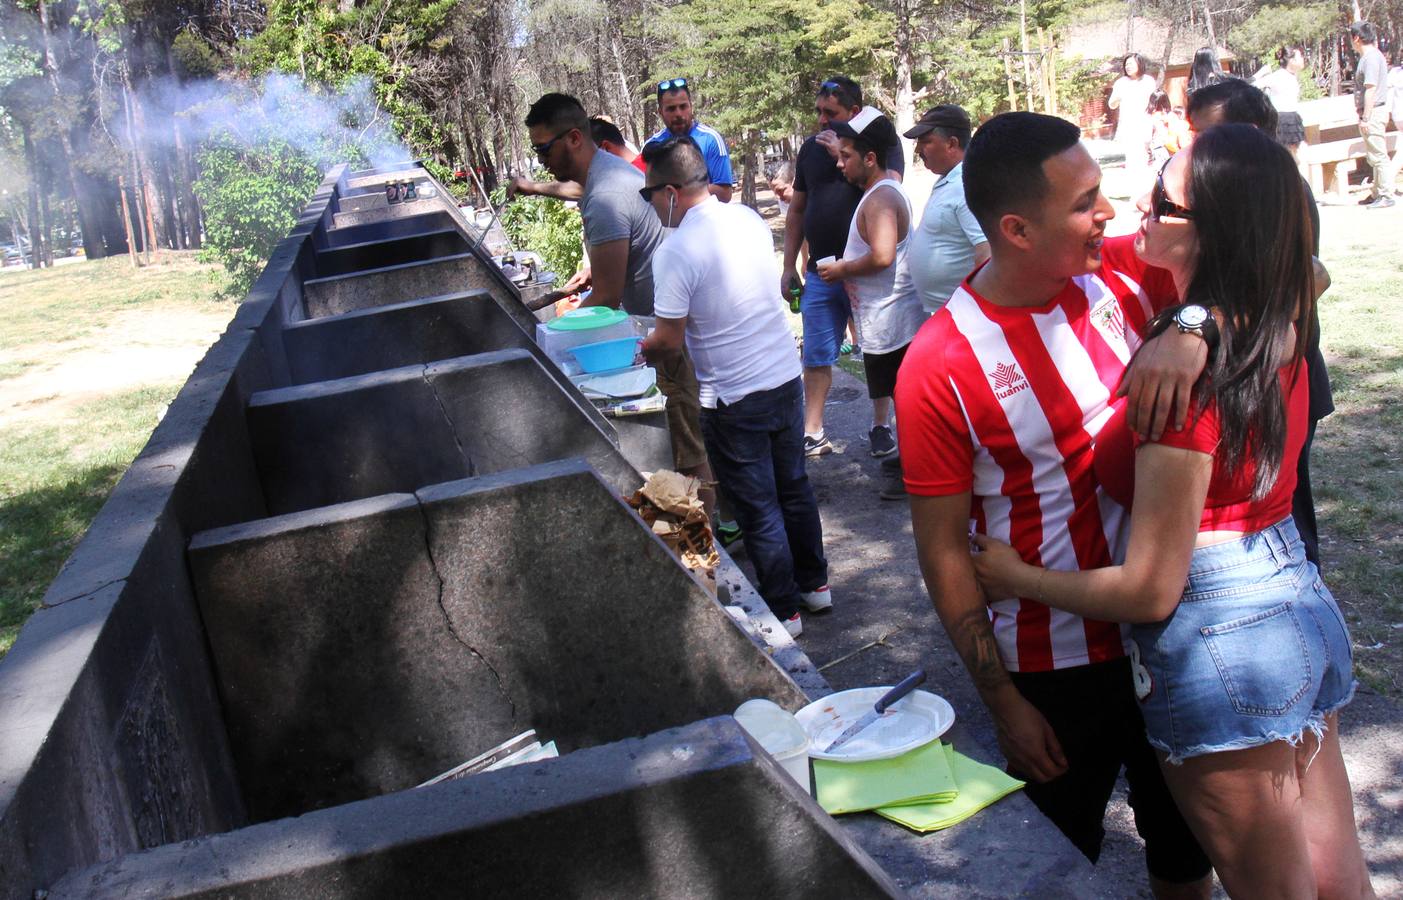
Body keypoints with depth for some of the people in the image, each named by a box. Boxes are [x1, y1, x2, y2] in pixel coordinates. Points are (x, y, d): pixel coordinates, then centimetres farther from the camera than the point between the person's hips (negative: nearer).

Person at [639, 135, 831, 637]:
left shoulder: (675, 252, -20)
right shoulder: (748, 219, 1)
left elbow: (670, 341, -16)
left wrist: (642, 347, 5)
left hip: (734, 399, -7)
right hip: (786, 377, 7)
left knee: (758, 509, 7)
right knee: (794, 487, 21)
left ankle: (783, 611, 20)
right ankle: (814, 583, 35)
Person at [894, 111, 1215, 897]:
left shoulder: (1123, 273, -7)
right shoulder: (941, 367, -19)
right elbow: (944, 549, -14)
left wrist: (1191, 327, -30)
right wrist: (1004, 705, -11)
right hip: (1057, 666, -4)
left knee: (1186, 835, 26)